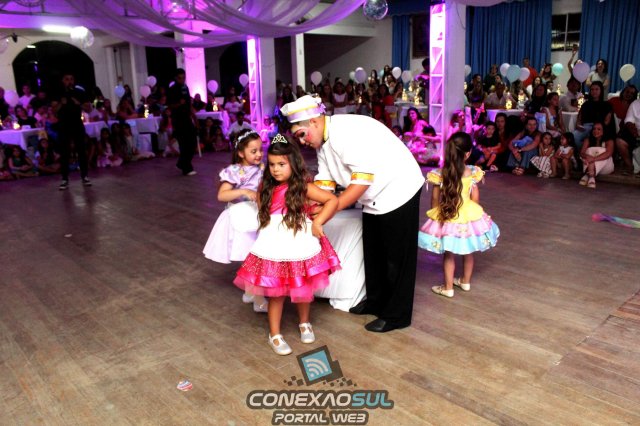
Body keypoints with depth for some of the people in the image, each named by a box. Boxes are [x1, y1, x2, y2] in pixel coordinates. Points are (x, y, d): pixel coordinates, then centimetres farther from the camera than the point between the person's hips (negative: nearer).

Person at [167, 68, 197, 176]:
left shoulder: (185, 88, 13)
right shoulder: (172, 90, -7)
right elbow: (170, 105, -9)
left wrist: (192, 115, 17)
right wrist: (179, 104, -25)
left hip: (187, 119, 7)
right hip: (178, 120, -7)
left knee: (192, 143, 8)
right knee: (184, 144, -7)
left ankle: (182, 163, 25)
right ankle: (187, 169, -1)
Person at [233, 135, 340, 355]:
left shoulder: (303, 188, -10)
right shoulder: (267, 188, 3)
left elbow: (333, 200, -11)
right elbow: (261, 215, 19)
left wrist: (317, 222, -15)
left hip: (300, 247, -2)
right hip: (274, 249, 2)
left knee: (303, 290, 15)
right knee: (275, 293, 8)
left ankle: (304, 324, 40)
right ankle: (274, 335, 24)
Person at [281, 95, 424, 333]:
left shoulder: (347, 131, -26)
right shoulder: (323, 142, 3)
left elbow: (363, 179, -30)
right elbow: (324, 183, 2)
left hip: (397, 190, -9)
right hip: (374, 198, 9)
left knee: (396, 256, 2)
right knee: (373, 252, 19)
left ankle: (396, 315, 16)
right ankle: (376, 301, 38)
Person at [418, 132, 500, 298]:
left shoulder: (439, 173, -13)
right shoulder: (472, 172, -11)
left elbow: (435, 199, -6)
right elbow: (475, 198, -5)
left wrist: (435, 214, 10)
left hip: (446, 217, -1)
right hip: (468, 215, 2)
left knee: (448, 254, 12)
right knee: (468, 252, 21)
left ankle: (448, 288, 20)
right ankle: (466, 282, 38)